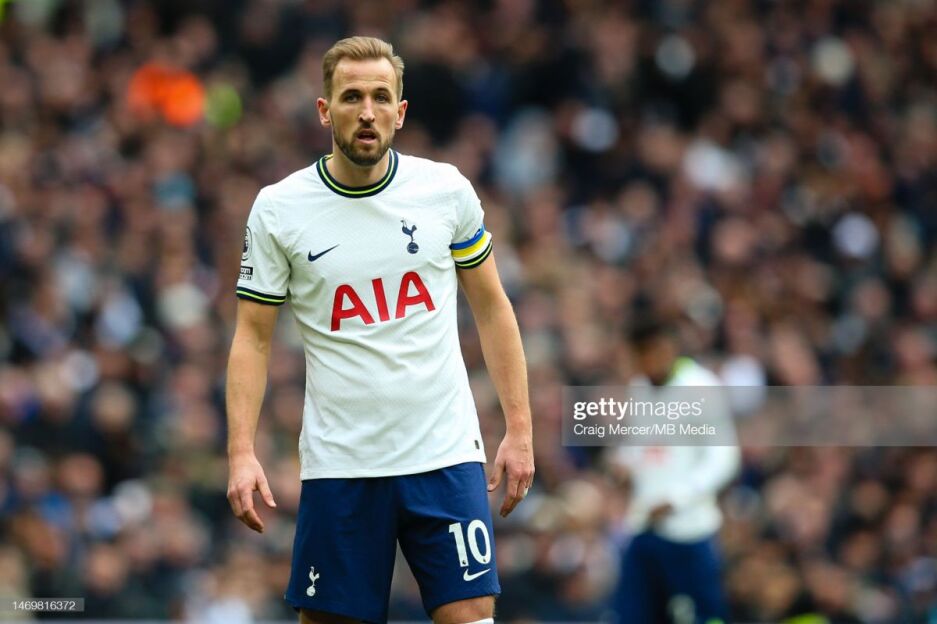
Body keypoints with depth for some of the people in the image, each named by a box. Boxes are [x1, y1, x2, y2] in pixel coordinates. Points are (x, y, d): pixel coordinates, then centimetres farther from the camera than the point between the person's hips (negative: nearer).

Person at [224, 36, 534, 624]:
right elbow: (253, 337, 2)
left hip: (445, 456, 0)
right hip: (338, 462, 0)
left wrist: (520, 428, 4)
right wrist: (242, 452, -9)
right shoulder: (278, 209, -2)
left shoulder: (447, 189, 1)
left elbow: (491, 306, 10)